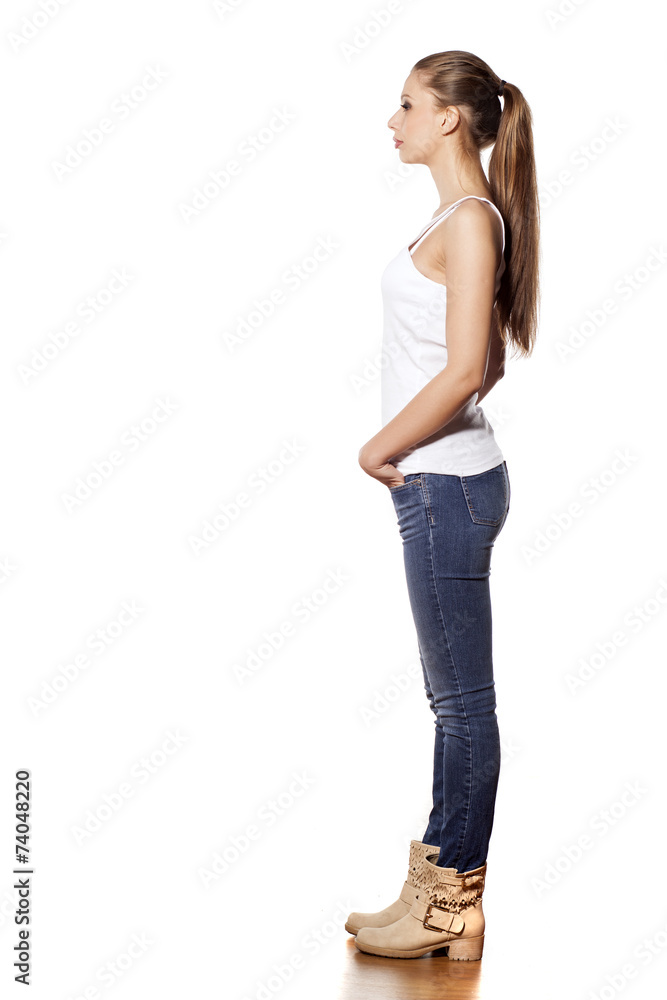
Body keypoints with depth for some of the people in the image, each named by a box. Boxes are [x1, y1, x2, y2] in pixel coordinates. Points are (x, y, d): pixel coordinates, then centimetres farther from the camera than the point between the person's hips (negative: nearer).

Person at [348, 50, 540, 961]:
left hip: (447, 484, -10)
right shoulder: (462, 216, 15)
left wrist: (379, 449, -11)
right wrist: (403, 448, 12)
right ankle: (442, 887, 27)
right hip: (442, 481, 10)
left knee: (464, 700, 0)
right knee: (453, 697, 15)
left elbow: (464, 372, -22)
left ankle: (451, 909, 12)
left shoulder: (471, 219, -14)